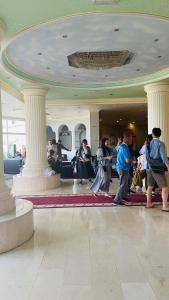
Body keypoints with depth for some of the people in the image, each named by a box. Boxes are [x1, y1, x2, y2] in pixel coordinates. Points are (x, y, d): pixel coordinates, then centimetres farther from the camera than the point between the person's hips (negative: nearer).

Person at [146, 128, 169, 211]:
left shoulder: (148, 144, 6)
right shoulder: (160, 144, -12)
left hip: (149, 168, 6)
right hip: (158, 169, -6)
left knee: (150, 186, 15)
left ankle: (148, 203, 22)